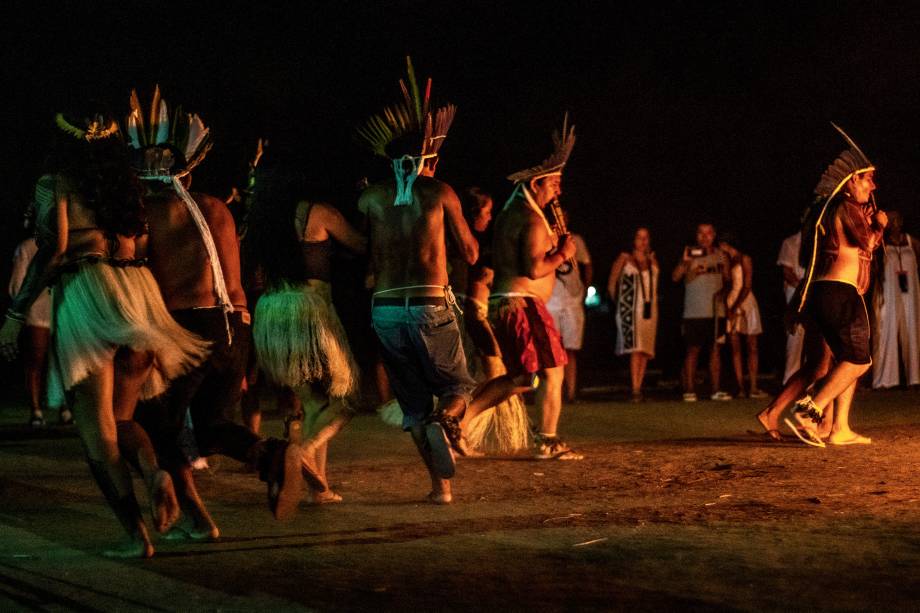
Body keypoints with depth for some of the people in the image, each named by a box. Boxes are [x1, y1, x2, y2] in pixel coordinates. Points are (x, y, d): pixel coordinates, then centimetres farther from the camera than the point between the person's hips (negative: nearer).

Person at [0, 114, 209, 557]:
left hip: (86, 293, -5)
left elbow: (53, 247, -7)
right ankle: (154, 471, -17)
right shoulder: (129, 186, 19)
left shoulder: (55, 184, 5)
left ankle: (135, 533, -8)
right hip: (139, 296, 5)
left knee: (95, 425, 0)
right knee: (121, 417, 16)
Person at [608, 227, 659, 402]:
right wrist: (619, 303, 7)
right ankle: (635, 390, -21)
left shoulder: (653, 261, 15)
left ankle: (638, 389, 11)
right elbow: (611, 285, 3)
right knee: (636, 348, -18)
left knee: (646, 351, 4)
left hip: (649, 310, 5)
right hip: (630, 309, -5)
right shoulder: (624, 259, 2)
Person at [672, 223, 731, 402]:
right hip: (694, 312, -4)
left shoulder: (721, 256, 9)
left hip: (716, 311, 4)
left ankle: (716, 390, 7)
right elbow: (675, 277, -16)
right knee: (693, 351, -1)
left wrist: (723, 293, 1)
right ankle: (689, 390, 1)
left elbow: (727, 279, 21)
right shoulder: (691, 255, -3)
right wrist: (684, 262, -34)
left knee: (715, 350, 4)